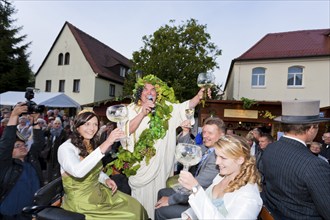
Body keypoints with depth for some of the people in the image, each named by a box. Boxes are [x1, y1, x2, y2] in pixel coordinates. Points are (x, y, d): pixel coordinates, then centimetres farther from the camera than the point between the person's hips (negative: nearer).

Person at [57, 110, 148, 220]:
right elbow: (78, 172, -38)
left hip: (99, 192, 7)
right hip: (80, 201, -7)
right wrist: (105, 144, -40)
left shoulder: (93, 146, 4)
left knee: (135, 207, -2)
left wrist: (106, 180, -4)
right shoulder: (65, 148, -18)